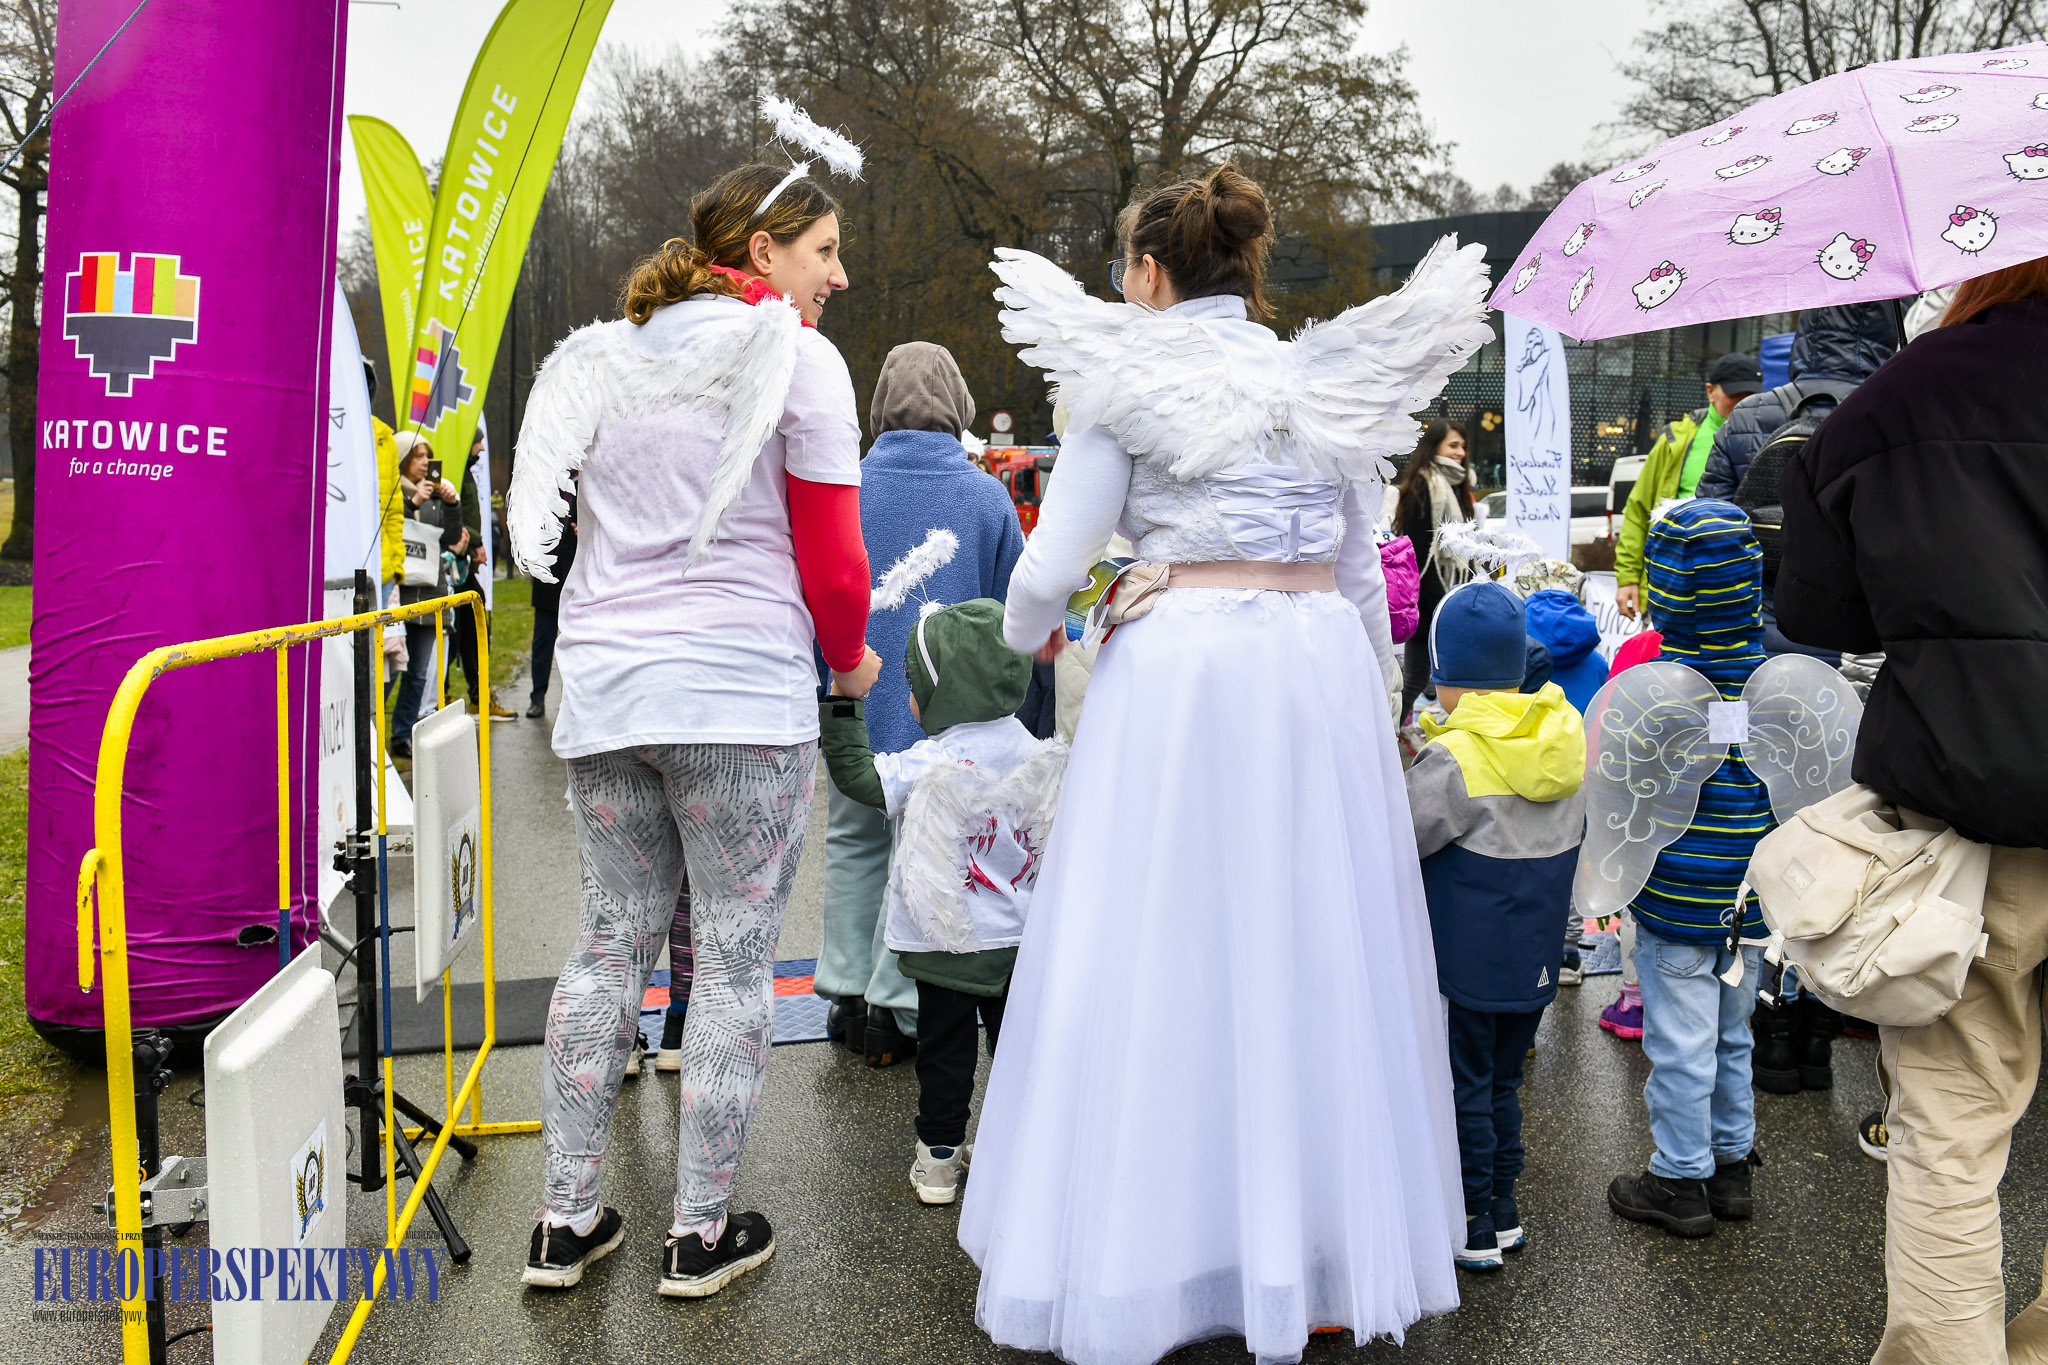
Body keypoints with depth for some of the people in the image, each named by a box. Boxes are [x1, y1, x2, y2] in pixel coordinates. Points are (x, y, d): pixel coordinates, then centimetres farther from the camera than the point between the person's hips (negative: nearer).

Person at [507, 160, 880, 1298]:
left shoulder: (603, 358, 16)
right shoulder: (797, 358, -3)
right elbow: (833, 561, -4)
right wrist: (851, 658, 13)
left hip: (605, 687, 6)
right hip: (742, 690, -6)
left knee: (613, 941, 14)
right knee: (735, 957, 4)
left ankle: (567, 1219, 20)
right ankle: (702, 1233, 13)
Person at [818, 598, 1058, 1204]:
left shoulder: (928, 766, -20)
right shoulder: (1037, 756, -1)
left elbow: (855, 774, -13)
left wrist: (842, 703, -10)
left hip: (945, 946, -4)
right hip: (1020, 942, 4)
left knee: (944, 1050, 9)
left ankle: (939, 1156, 18)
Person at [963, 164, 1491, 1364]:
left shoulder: (1125, 378, 0)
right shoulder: (1334, 383, 14)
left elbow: (1049, 569, -4)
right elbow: (1363, 575, 16)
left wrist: (1028, 636, 18)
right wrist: (1376, 702, 26)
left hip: (1178, 663, -4)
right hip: (1322, 664, 5)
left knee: (1161, 949, 4)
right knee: (1318, 945, 11)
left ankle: (1146, 1255, 13)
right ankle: (1331, 1251, 23)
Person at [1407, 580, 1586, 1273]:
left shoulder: (1454, 757, -21)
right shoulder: (1565, 733, 1)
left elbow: (1397, 843, -12)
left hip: (1468, 958, -7)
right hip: (1537, 955, 7)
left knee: (1465, 1086, 6)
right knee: (1503, 1079, 19)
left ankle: (1475, 1227, 15)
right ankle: (1505, 1210, 28)